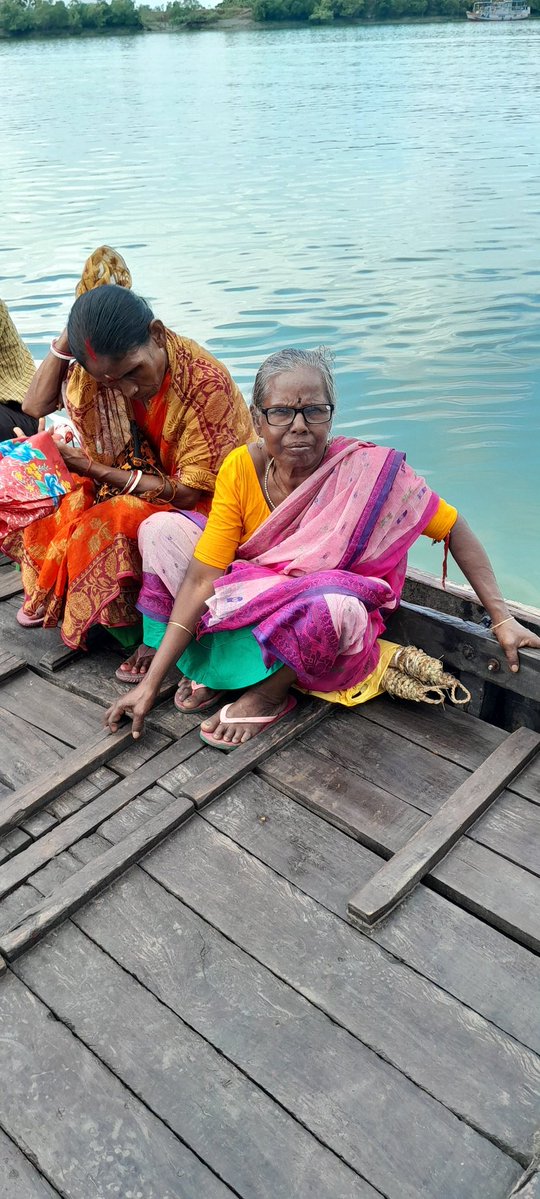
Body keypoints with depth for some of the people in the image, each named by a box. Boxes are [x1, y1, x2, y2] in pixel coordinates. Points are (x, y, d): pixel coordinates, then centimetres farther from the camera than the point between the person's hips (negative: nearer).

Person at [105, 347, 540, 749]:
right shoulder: (242, 468, -15)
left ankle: (268, 693, -11)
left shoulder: (369, 470, -20)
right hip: (253, 614, 3)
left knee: (333, 601, -40)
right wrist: (151, 682, -21)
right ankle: (223, 668, -7)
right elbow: (203, 579, -17)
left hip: (334, 630, -3)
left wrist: (502, 619, -11)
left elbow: (454, 528, -9)